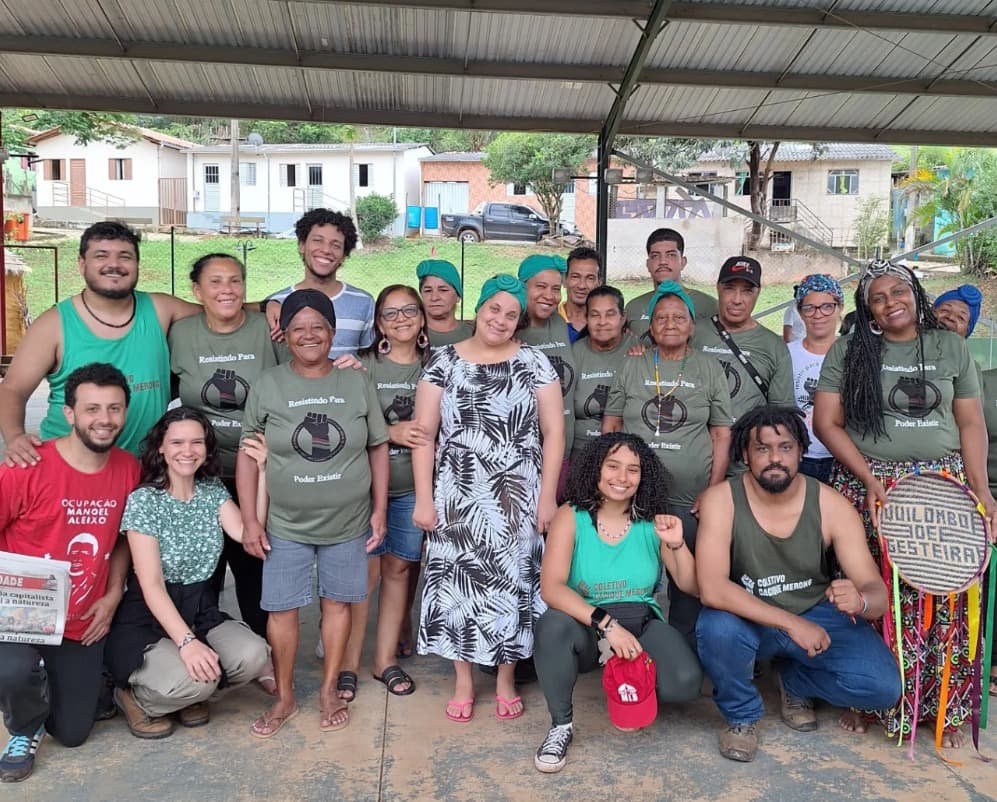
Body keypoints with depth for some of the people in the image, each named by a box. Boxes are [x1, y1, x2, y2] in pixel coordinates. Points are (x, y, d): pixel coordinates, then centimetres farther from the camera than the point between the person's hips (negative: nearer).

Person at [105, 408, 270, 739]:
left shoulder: (213, 490, 4)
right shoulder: (143, 500, -12)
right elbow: (151, 585, -16)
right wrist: (186, 641, -28)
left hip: (201, 611, 5)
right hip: (147, 618, -5)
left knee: (254, 656, -23)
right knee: (194, 681, -31)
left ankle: (191, 694, 8)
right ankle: (135, 697, 3)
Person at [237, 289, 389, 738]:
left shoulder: (358, 383, -1)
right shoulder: (267, 387, -3)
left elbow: (378, 448, 4)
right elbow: (248, 454, 0)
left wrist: (379, 510, 0)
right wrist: (249, 520, -5)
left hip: (348, 523, 1)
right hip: (286, 524, 0)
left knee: (337, 603, 11)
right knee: (281, 609, 4)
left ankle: (329, 692, 29)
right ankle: (284, 698, 25)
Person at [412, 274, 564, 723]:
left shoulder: (533, 363, 2)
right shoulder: (444, 362, 3)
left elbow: (553, 431, 0)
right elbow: (424, 433, 2)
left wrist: (547, 496, -5)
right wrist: (423, 498, -4)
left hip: (516, 497, 0)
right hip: (457, 496, 1)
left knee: (512, 582, 6)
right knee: (458, 581, 5)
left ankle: (505, 680, 24)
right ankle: (463, 681, 22)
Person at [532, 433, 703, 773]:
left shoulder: (653, 522, -2)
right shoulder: (571, 516, -9)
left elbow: (693, 588, -1)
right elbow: (551, 588, -20)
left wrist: (677, 544, -20)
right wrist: (607, 625, -30)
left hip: (641, 624, 2)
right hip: (585, 629, -2)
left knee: (685, 683, -26)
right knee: (554, 624, -36)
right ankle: (561, 724, -10)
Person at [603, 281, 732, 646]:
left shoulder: (710, 370, 5)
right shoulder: (631, 366, 6)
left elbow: (722, 434, 4)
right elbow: (610, 426, 7)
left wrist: (713, 491, -3)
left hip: (691, 499, 0)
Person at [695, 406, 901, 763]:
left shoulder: (832, 506, -15)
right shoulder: (721, 500, -20)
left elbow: (877, 594, -15)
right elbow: (712, 589, -29)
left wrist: (860, 601, -40)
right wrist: (790, 624, -32)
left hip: (818, 613, 2)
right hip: (750, 618, -2)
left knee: (882, 687, -19)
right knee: (716, 629, -35)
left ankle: (794, 680, 15)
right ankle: (740, 715, -1)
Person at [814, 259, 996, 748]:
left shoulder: (950, 348, 11)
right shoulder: (847, 352, 5)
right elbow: (826, 423, -1)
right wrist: (870, 479, -9)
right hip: (868, 485, -1)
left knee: (948, 599, -5)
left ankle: (946, 709, 9)